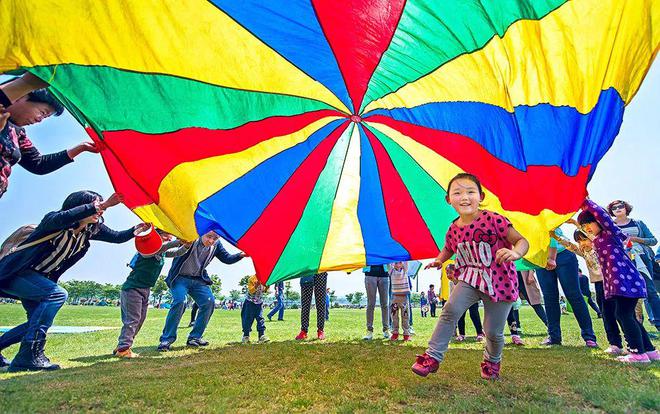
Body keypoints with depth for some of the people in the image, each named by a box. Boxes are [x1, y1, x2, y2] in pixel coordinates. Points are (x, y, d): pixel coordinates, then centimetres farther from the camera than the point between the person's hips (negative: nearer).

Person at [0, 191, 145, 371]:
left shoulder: (91, 230, -4)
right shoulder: (54, 220, -23)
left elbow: (118, 237, 0)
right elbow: (61, 217, -48)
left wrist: (136, 229, -19)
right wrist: (98, 205, -54)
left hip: (40, 278, 8)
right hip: (15, 272, -8)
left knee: (39, 320, 7)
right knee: (57, 294, -29)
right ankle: (28, 356, -25)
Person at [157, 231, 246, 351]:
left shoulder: (216, 244, -3)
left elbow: (227, 259, 1)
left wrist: (241, 254, -15)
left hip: (198, 280, 5)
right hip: (180, 278, -4)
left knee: (209, 302, -10)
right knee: (180, 302, -24)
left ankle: (194, 337, 3)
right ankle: (166, 339, -8)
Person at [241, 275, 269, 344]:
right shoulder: (251, 279, -16)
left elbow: (265, 291, 3)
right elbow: (250, 291, -20)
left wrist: (267, 286, -18)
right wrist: (256, 285, -35)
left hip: (259, 302, 4)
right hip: (250, 302, -4)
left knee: (261, 319, -2)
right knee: (248, 319, 2)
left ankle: (262, 336, 0)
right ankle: (245, 336, 15)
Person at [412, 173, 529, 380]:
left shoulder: (493, 219, -19)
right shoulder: (453, 230, -4)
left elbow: (522, 241, -15)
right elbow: (448, 249, 17)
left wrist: (515, 253, -36)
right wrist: (438, 260, -2)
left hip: (499, 282, -2)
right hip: (470, 279, 3)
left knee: (493, 332, 7)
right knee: (451, 309, -20)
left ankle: (493, 361, 42)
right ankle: (433, 356, -6)